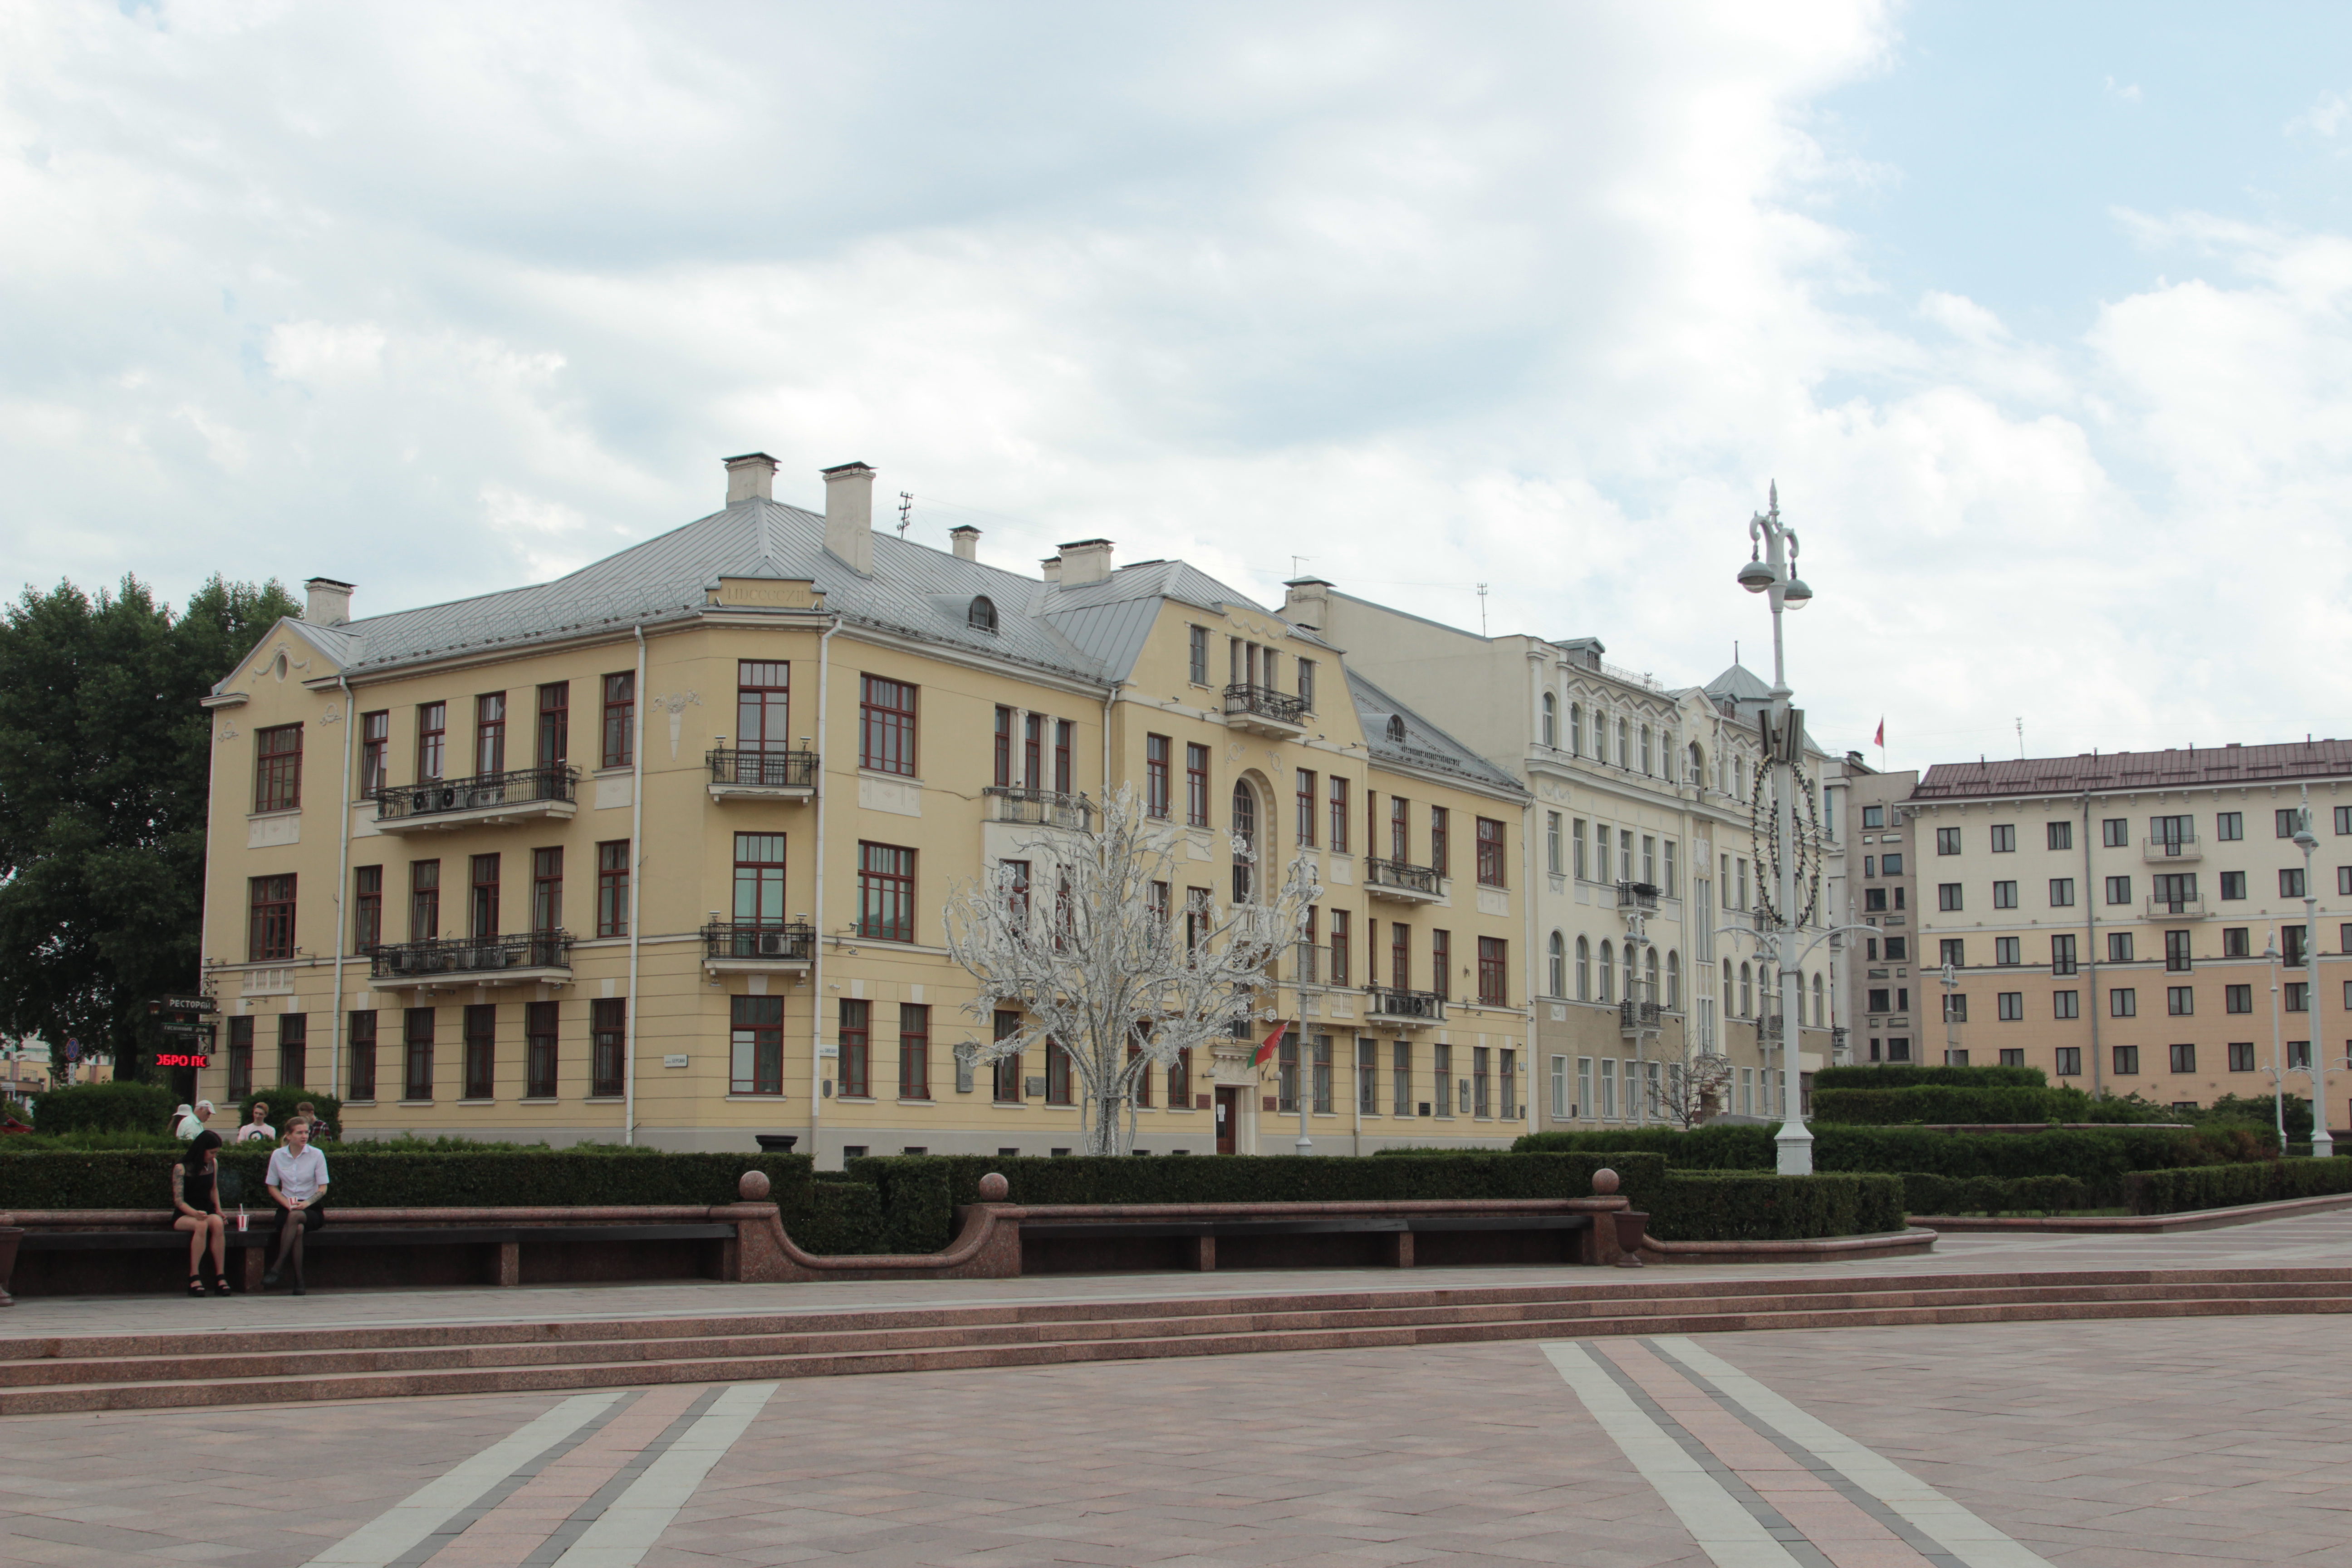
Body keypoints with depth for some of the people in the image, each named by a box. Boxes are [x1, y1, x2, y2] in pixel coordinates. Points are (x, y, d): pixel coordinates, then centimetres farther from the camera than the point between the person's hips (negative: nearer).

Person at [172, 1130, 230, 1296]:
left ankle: (220, 1277, -36)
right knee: (201, 1225, -38)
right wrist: (196, 1214, -33)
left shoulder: (213, 1164, 9)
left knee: (218, 1223, -33)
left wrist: (218, 1210, 6)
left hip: (206, 1212, 4)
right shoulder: (181, 1168, -8)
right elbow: (179, 1200, -15)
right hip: (183, 1216, -4)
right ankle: (194, 1278, -37)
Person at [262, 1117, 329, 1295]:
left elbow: (323, 1188, -2)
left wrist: (307, 1203, -20)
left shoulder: (316, 1155, 0)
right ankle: (298, 1281, -31)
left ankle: (278, 1266, -30)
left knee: (295, 1216, -38)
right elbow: (272, 1187, 8)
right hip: (286, 1207, 1)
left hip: (311, 1209, -1)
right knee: (298, 1229, -35)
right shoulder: (278, 1155, 5)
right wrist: (288, 1203, -10)